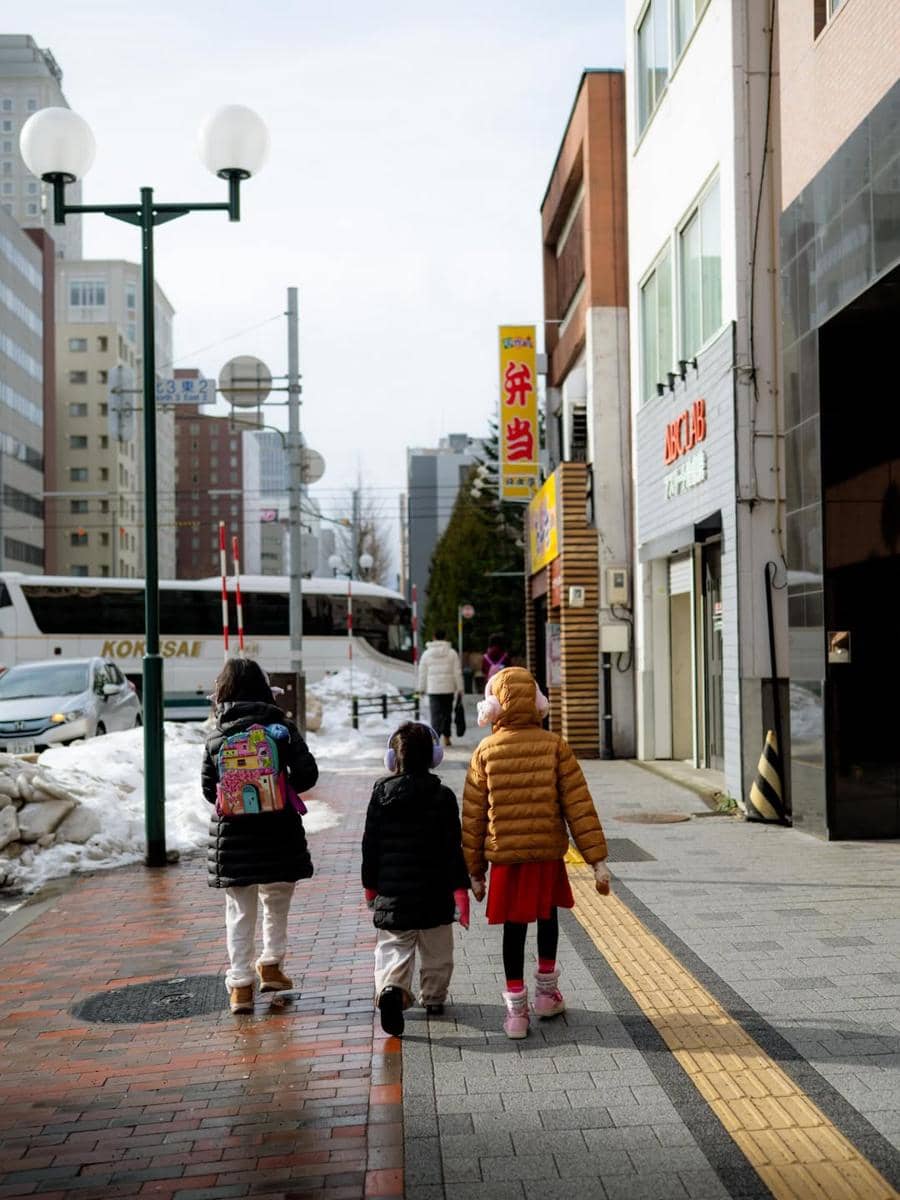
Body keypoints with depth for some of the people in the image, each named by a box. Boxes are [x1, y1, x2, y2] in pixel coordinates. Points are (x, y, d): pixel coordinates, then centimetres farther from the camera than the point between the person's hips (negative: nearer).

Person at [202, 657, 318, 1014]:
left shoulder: (216, 739, -3)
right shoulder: (282, 728, -6)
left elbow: (209, 790, 0)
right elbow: (307, 773, -8)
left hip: (233, 835, 0)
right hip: (279, 832, 0)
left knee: (239, 911, 8)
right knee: (277, 901, 21)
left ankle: (240, 984, 7)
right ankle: (271, 964, 30)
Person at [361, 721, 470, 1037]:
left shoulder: (380, 794, -2)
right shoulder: (442, 797, -7)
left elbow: (370, 845, 2)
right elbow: (453, 848, -8)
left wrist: (370, 885, 12)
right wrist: (460, 888, -2)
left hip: (392, 892, 1)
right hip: (434, 893, 0)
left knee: (393, 947, 4)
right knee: (436, 950, 18)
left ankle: (391, 987, -22)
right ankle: (433, 998, 28)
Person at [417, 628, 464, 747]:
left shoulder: (427, 654, 0)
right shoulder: (452, 653, -1)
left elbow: (422, 673, 4)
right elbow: (457, 672, -2)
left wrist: (421, 689, 14)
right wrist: (460, 689, 4)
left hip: (433, 689, -1)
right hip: (448, 688, 1)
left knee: (436, 714, -4)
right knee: (447, 713, 15)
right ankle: (446, 737, 21)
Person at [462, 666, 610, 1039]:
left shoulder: (485, 752, -3)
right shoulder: (554, 746, -5)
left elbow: (473, 817, 0)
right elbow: (578, 805, -6)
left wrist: (475, 871, 10)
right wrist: (597, 859, -2)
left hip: (505, 856, 0)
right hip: (548, 853, 1)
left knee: (513, 927, 9)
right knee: (548, 916, 23)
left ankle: (516, 1009, 12)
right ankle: (546, 991, 32)